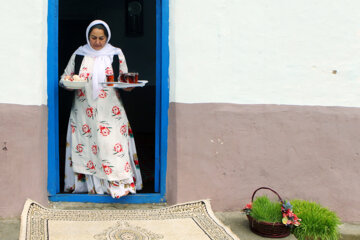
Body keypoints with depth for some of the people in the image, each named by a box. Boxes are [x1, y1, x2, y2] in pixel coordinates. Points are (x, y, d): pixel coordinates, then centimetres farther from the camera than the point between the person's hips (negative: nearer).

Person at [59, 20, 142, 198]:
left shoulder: (116, 54, 10)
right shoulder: (79, 55, 11)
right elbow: (65, 77, 13)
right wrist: (67, 81, -10)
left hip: (110, 112, -1)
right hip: (84, 112, 1)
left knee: (112, 145, -10)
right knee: (85, 147, -1)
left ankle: (119, 183, -7)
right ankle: (89, 185, 8)